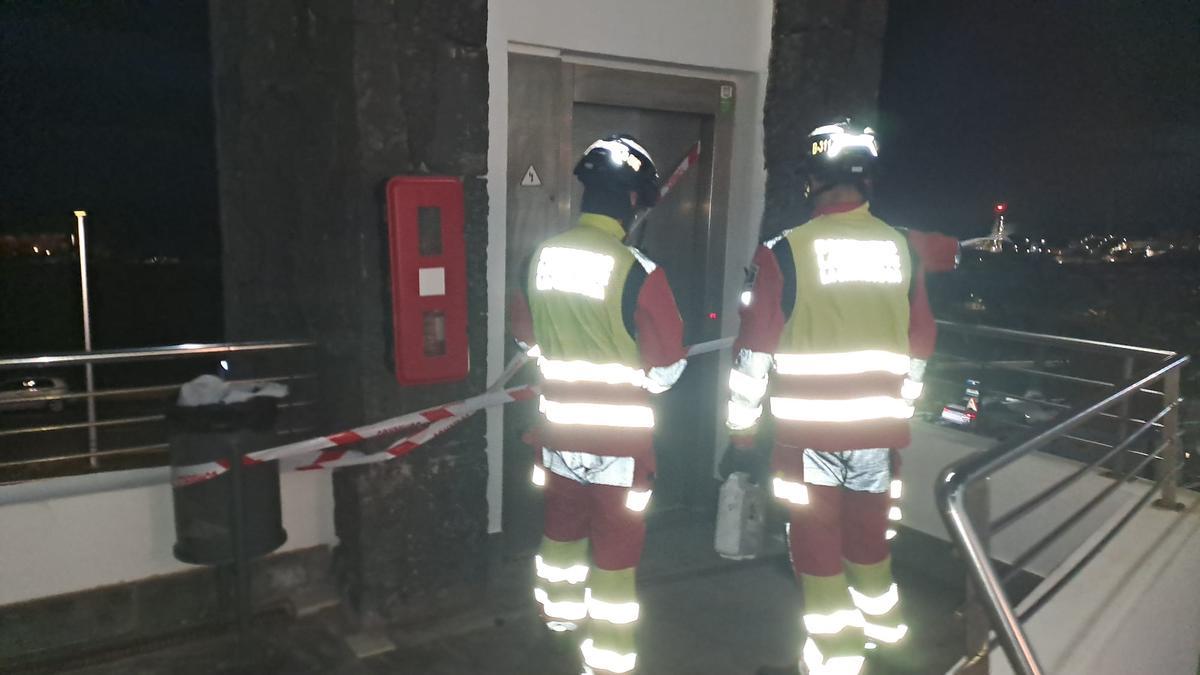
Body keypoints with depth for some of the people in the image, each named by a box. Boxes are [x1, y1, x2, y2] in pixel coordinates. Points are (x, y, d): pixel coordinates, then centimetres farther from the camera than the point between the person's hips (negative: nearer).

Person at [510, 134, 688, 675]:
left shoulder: (541, 258, -5)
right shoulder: (638, 272, -21)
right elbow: (667, 370, -13)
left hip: (559, 428, 6)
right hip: (619, 437, -5)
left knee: (563, 527, 26)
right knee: (615, 551, 10)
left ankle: (562, 614, 49)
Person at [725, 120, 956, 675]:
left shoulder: (785, 252, -11)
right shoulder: (904, 250, 2)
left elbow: (755, 349, -8)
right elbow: (919, 346, 10)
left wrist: (741, 422, 4)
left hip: (809, 431, -4)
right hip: (879, 429, 5)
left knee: (817, 546, 9)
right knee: (870, 535, 22)